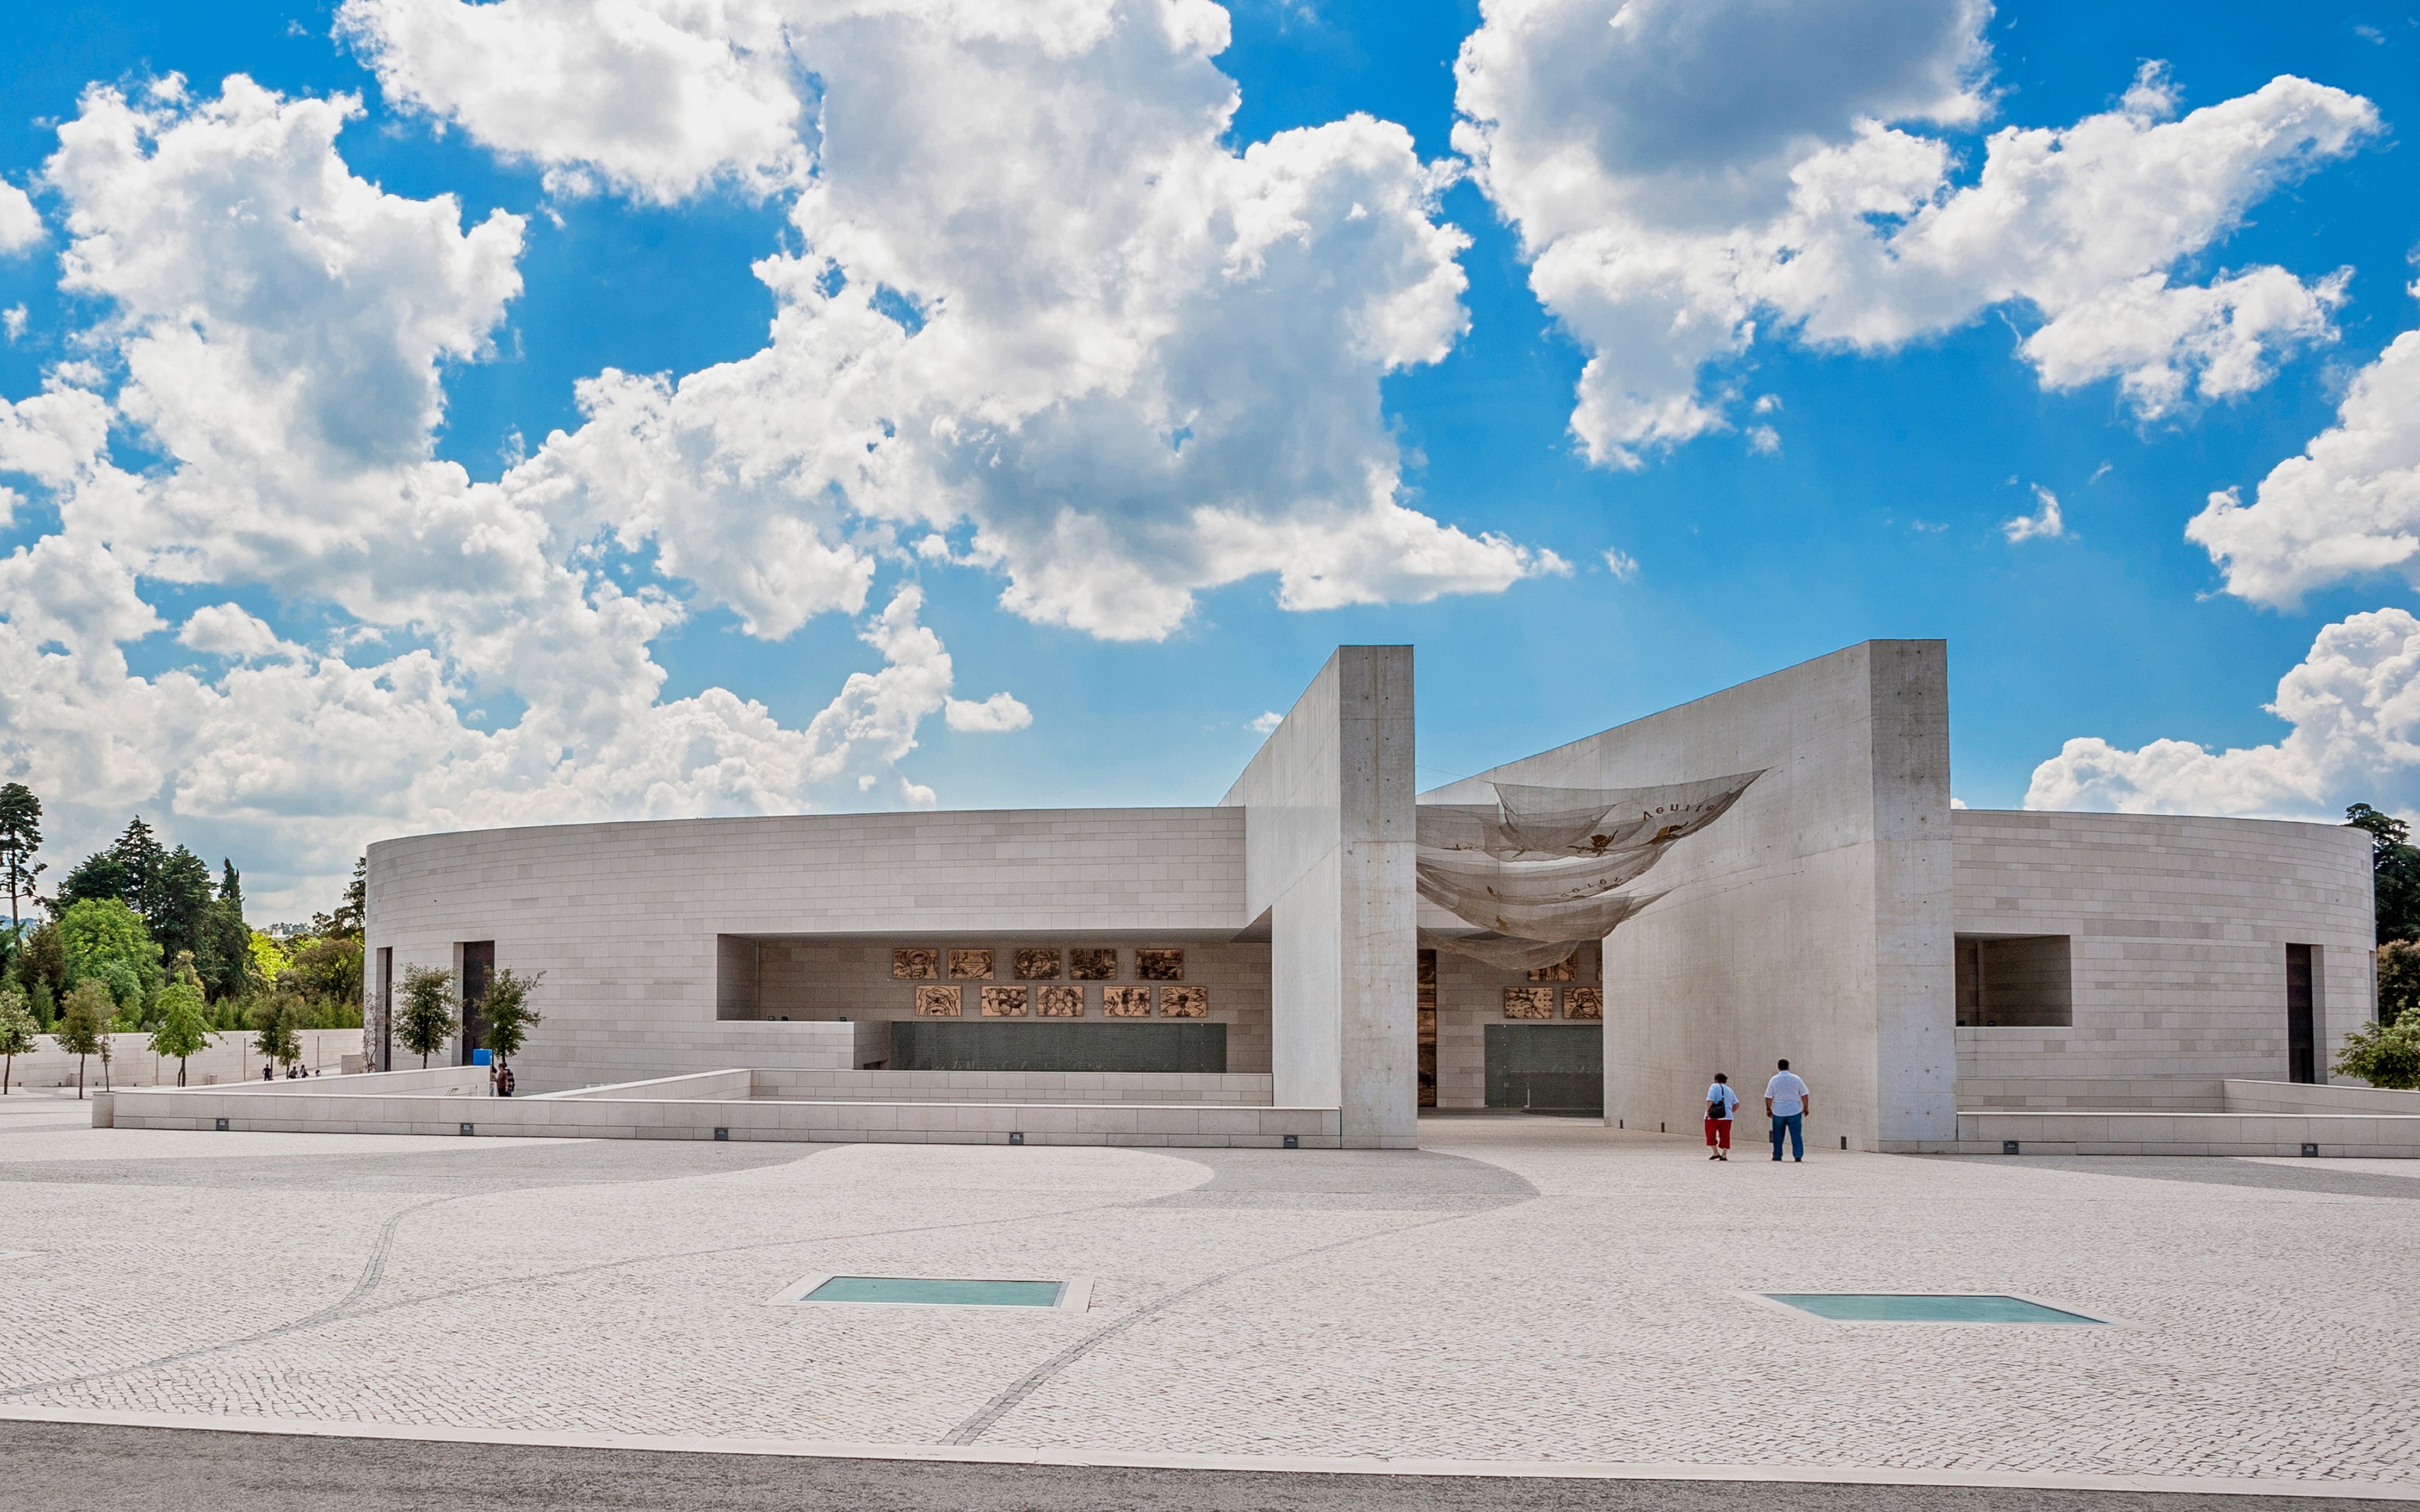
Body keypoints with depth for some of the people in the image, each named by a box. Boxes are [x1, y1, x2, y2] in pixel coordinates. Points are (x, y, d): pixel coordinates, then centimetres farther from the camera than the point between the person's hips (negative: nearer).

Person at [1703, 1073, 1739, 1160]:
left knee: (1711, 1135, 7)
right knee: (1725, 1136, 5)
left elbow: (1710, 1101, -15)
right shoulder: (1729, 1090, 18)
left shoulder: (1714, 1087, -1)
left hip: (1714, 1117, -5)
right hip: (1727, 1117, 5)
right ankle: (1724, 1155, 0)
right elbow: (1737, 1104, 17)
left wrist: (1708, 1111, -11)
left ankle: (1716, 1153, 1)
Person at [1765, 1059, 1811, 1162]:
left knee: (1778, 1135, 11)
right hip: (1794, 1111, 0)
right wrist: (1806, 1107, 13)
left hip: (1778, 1112, 0)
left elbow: (1768, 1097, 0)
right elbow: (1804, 1095, 2)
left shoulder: (1774, 1080, -3)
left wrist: (1768, 1109, 12)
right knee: (1796, 1134, 2)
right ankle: (1798, 1156, -6)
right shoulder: (1796, 1078, -3)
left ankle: (1777, 1156, 15)